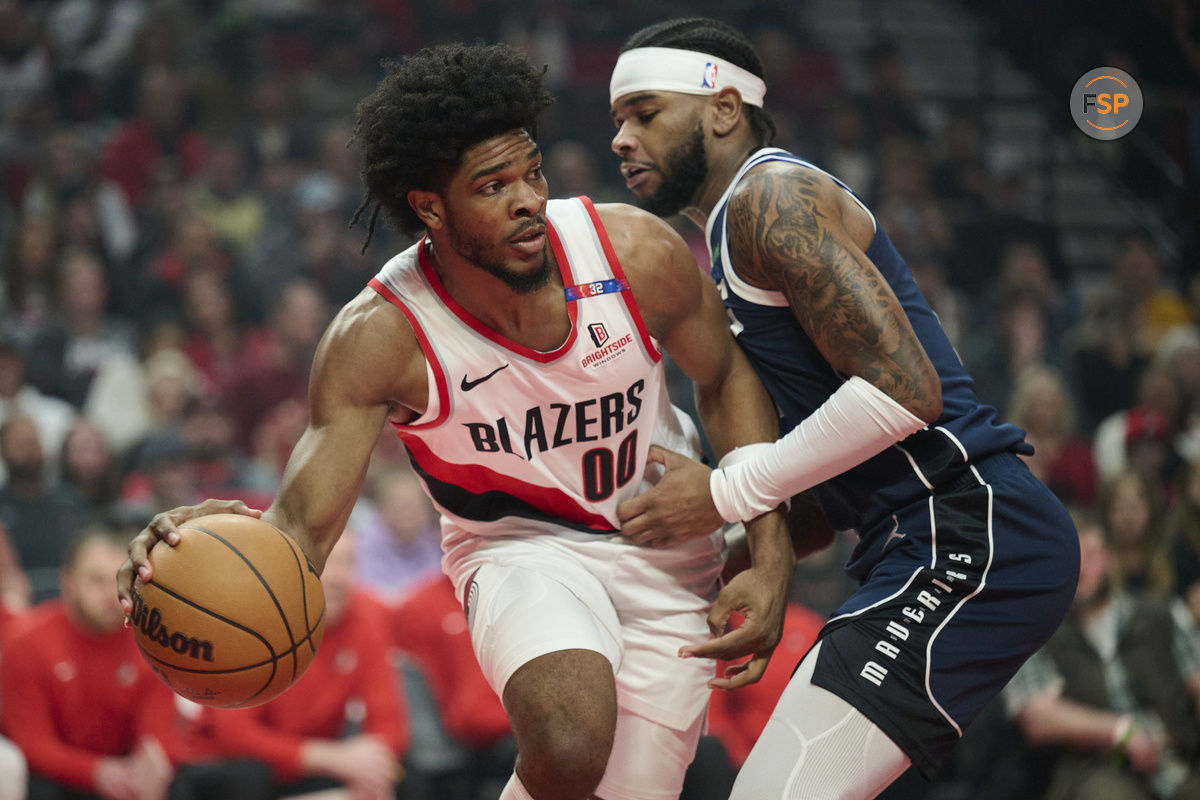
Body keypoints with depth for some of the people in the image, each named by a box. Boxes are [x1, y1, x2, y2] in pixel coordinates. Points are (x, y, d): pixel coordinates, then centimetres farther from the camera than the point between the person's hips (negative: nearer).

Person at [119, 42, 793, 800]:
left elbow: (727, 379, -1)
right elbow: (303, 528, -28)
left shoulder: (639, 254, -20)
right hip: (520, 546, -3)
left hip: (666, 555, 3)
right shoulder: (380, 338, -25)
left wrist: (771, 559, -9)